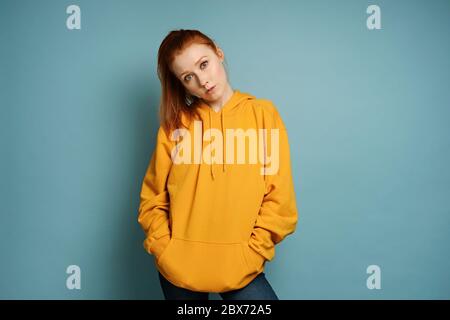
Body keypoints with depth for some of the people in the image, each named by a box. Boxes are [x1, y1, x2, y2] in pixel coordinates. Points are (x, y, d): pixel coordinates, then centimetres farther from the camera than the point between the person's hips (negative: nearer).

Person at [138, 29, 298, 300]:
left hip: (240, 268, -1)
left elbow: (279, 198, -3)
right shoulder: (176, 123, 2)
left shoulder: (264, 113, -1)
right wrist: (165, 251, -7)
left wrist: (250, 253, -9)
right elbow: (153, 199, 3)